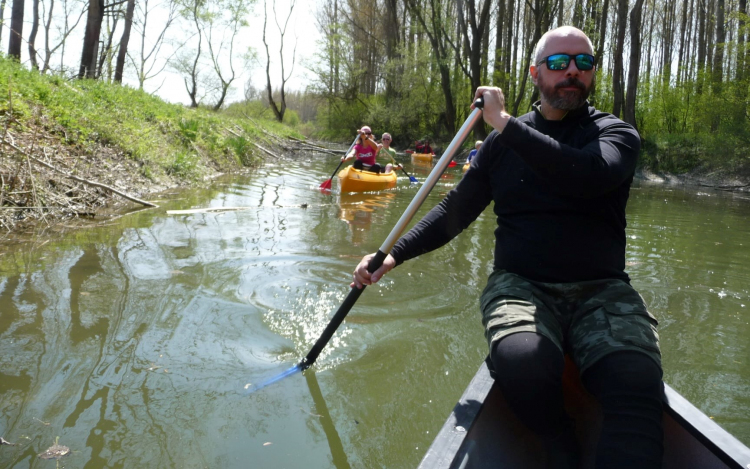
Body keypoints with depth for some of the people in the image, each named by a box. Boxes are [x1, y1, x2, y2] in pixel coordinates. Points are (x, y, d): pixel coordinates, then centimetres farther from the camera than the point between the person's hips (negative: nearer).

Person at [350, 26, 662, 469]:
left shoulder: (616, 133, 3)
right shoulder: (504, 141, 10)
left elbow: (589, 175, -21)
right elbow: (455, 210, 10)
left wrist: (505, 123, -17)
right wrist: (394, 255, -2)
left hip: (602, 290, 0)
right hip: (521, 284, 1)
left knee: (636, 384, -31)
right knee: (522, 363, -31)